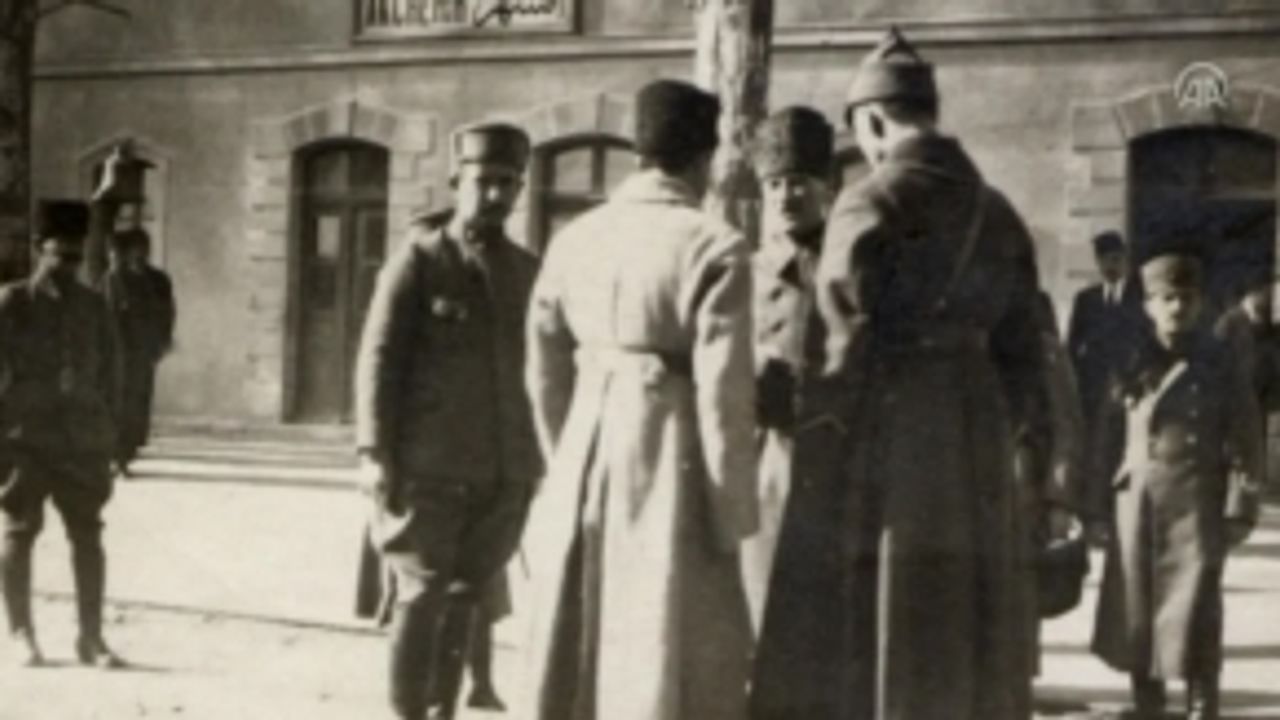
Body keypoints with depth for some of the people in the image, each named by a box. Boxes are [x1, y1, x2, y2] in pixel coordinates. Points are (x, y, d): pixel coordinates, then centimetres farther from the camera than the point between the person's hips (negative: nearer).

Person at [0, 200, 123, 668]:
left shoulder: (93, 306, 9)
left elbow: (108, 370, 13)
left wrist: (107, 428, 9)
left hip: (81, 439, 3)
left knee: (88, 534, 1)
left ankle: (91, 638, 7)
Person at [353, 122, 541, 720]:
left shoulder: (527, 270, 11)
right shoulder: (418, 260, -1)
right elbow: (378, 359, -5)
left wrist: (539, 460, 12)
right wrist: (375, 454, -13)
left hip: (504, 470, 4)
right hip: (428, 468, -4)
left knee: (464, 600, 10)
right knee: (421, 598, -1)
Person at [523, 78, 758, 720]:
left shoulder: (572, 240, 5)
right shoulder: (714, 249, -12)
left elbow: (547, 373, 11)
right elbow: (723, 391, -15)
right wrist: (733, 516, -7)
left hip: (586, 458, 6)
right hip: (669, 463, -6)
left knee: (580, 650, 15)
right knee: (674, 660, 2)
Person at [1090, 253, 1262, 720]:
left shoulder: (1219, 366, 0)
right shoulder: (1133, 365, 7)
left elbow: (1245, 443, -1)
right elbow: (1111, 433, 10)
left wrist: (1239, 509, -7)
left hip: (1195, 508, -3)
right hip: (1136, 503, 3)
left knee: (1195, 615, -3)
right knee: (1135, 610, 8)